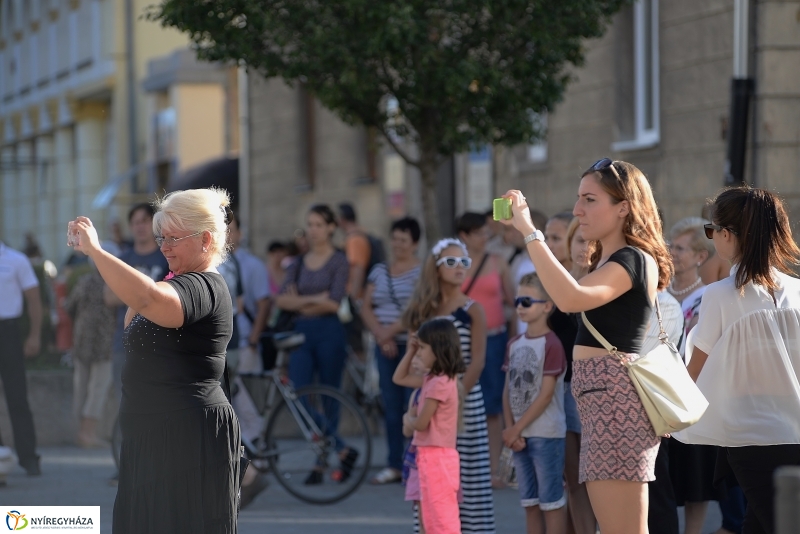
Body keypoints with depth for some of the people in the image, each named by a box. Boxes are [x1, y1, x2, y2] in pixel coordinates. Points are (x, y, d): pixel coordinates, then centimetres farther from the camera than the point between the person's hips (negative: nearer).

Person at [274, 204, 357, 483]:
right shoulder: (299, 263, 13)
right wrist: (313, 299, -11)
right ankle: (342, 450, -1)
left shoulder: (338, 261, -1)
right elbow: (281, 300, 1)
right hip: (302, 333, 5)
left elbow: (333, 303, -11)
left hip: (329, 332, -5)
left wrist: (300, 303, -1)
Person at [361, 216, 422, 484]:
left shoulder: (421, 272, -2)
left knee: (413, 404, -9)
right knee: (391, 406, 6)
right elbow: (366, 308, 10)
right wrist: (381, 336, -4)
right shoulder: (379, 271, 15)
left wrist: (391, 331, -14)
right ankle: (394, 465, 10)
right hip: (386, 348, 5)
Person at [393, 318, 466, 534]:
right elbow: (399, 378, 24)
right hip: (430, 457, 10)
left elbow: (421, 423, -20)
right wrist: (410, 351, 13)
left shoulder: (439, 384, -20)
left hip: (437, 457, -10)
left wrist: (407, 419, 2)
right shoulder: (432, 379, 10)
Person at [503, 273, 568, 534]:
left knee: (551, 501, -2)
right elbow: (508, 390, 9)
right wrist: (511, 429, -4)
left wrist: (517, 428, -13)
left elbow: (546, 394, -15)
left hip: (547, 434, -7)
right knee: (530, 501, 12)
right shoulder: (514, 344, 10)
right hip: (520, 435, 7)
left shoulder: (551, 344, -11)